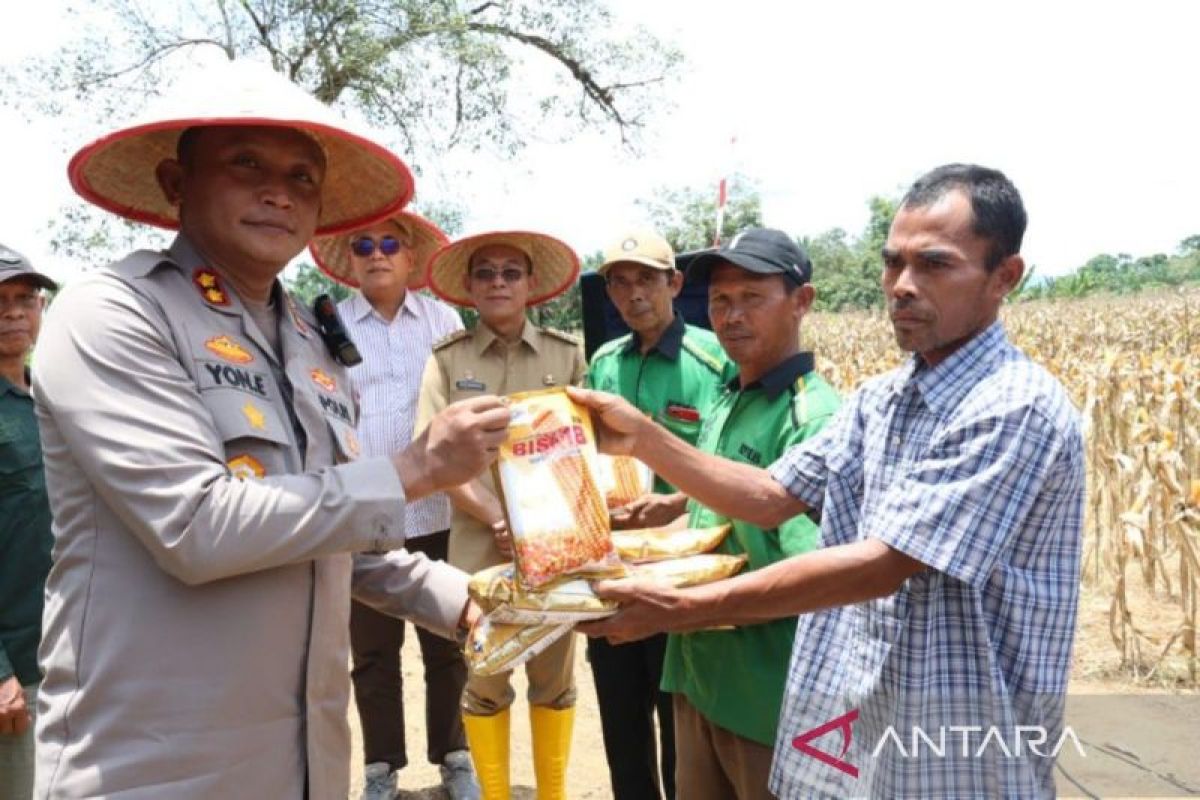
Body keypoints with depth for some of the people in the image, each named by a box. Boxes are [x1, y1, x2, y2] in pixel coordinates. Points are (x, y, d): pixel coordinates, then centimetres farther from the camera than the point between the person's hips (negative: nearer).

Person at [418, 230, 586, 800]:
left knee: (555, 676, 12)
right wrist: (498, 520, -15)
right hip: (479, 545, -1)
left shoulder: (567, 354, 3)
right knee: (484, 681, 10)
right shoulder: (447, 358, 1)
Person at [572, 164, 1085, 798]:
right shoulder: (879, 399, 5)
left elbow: (882, 565, -26)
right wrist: (643, 438, -8)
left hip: (957, 749, -7)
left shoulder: (1017, 408, -20)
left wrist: (682, 608, -27)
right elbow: (771, 498, 3)